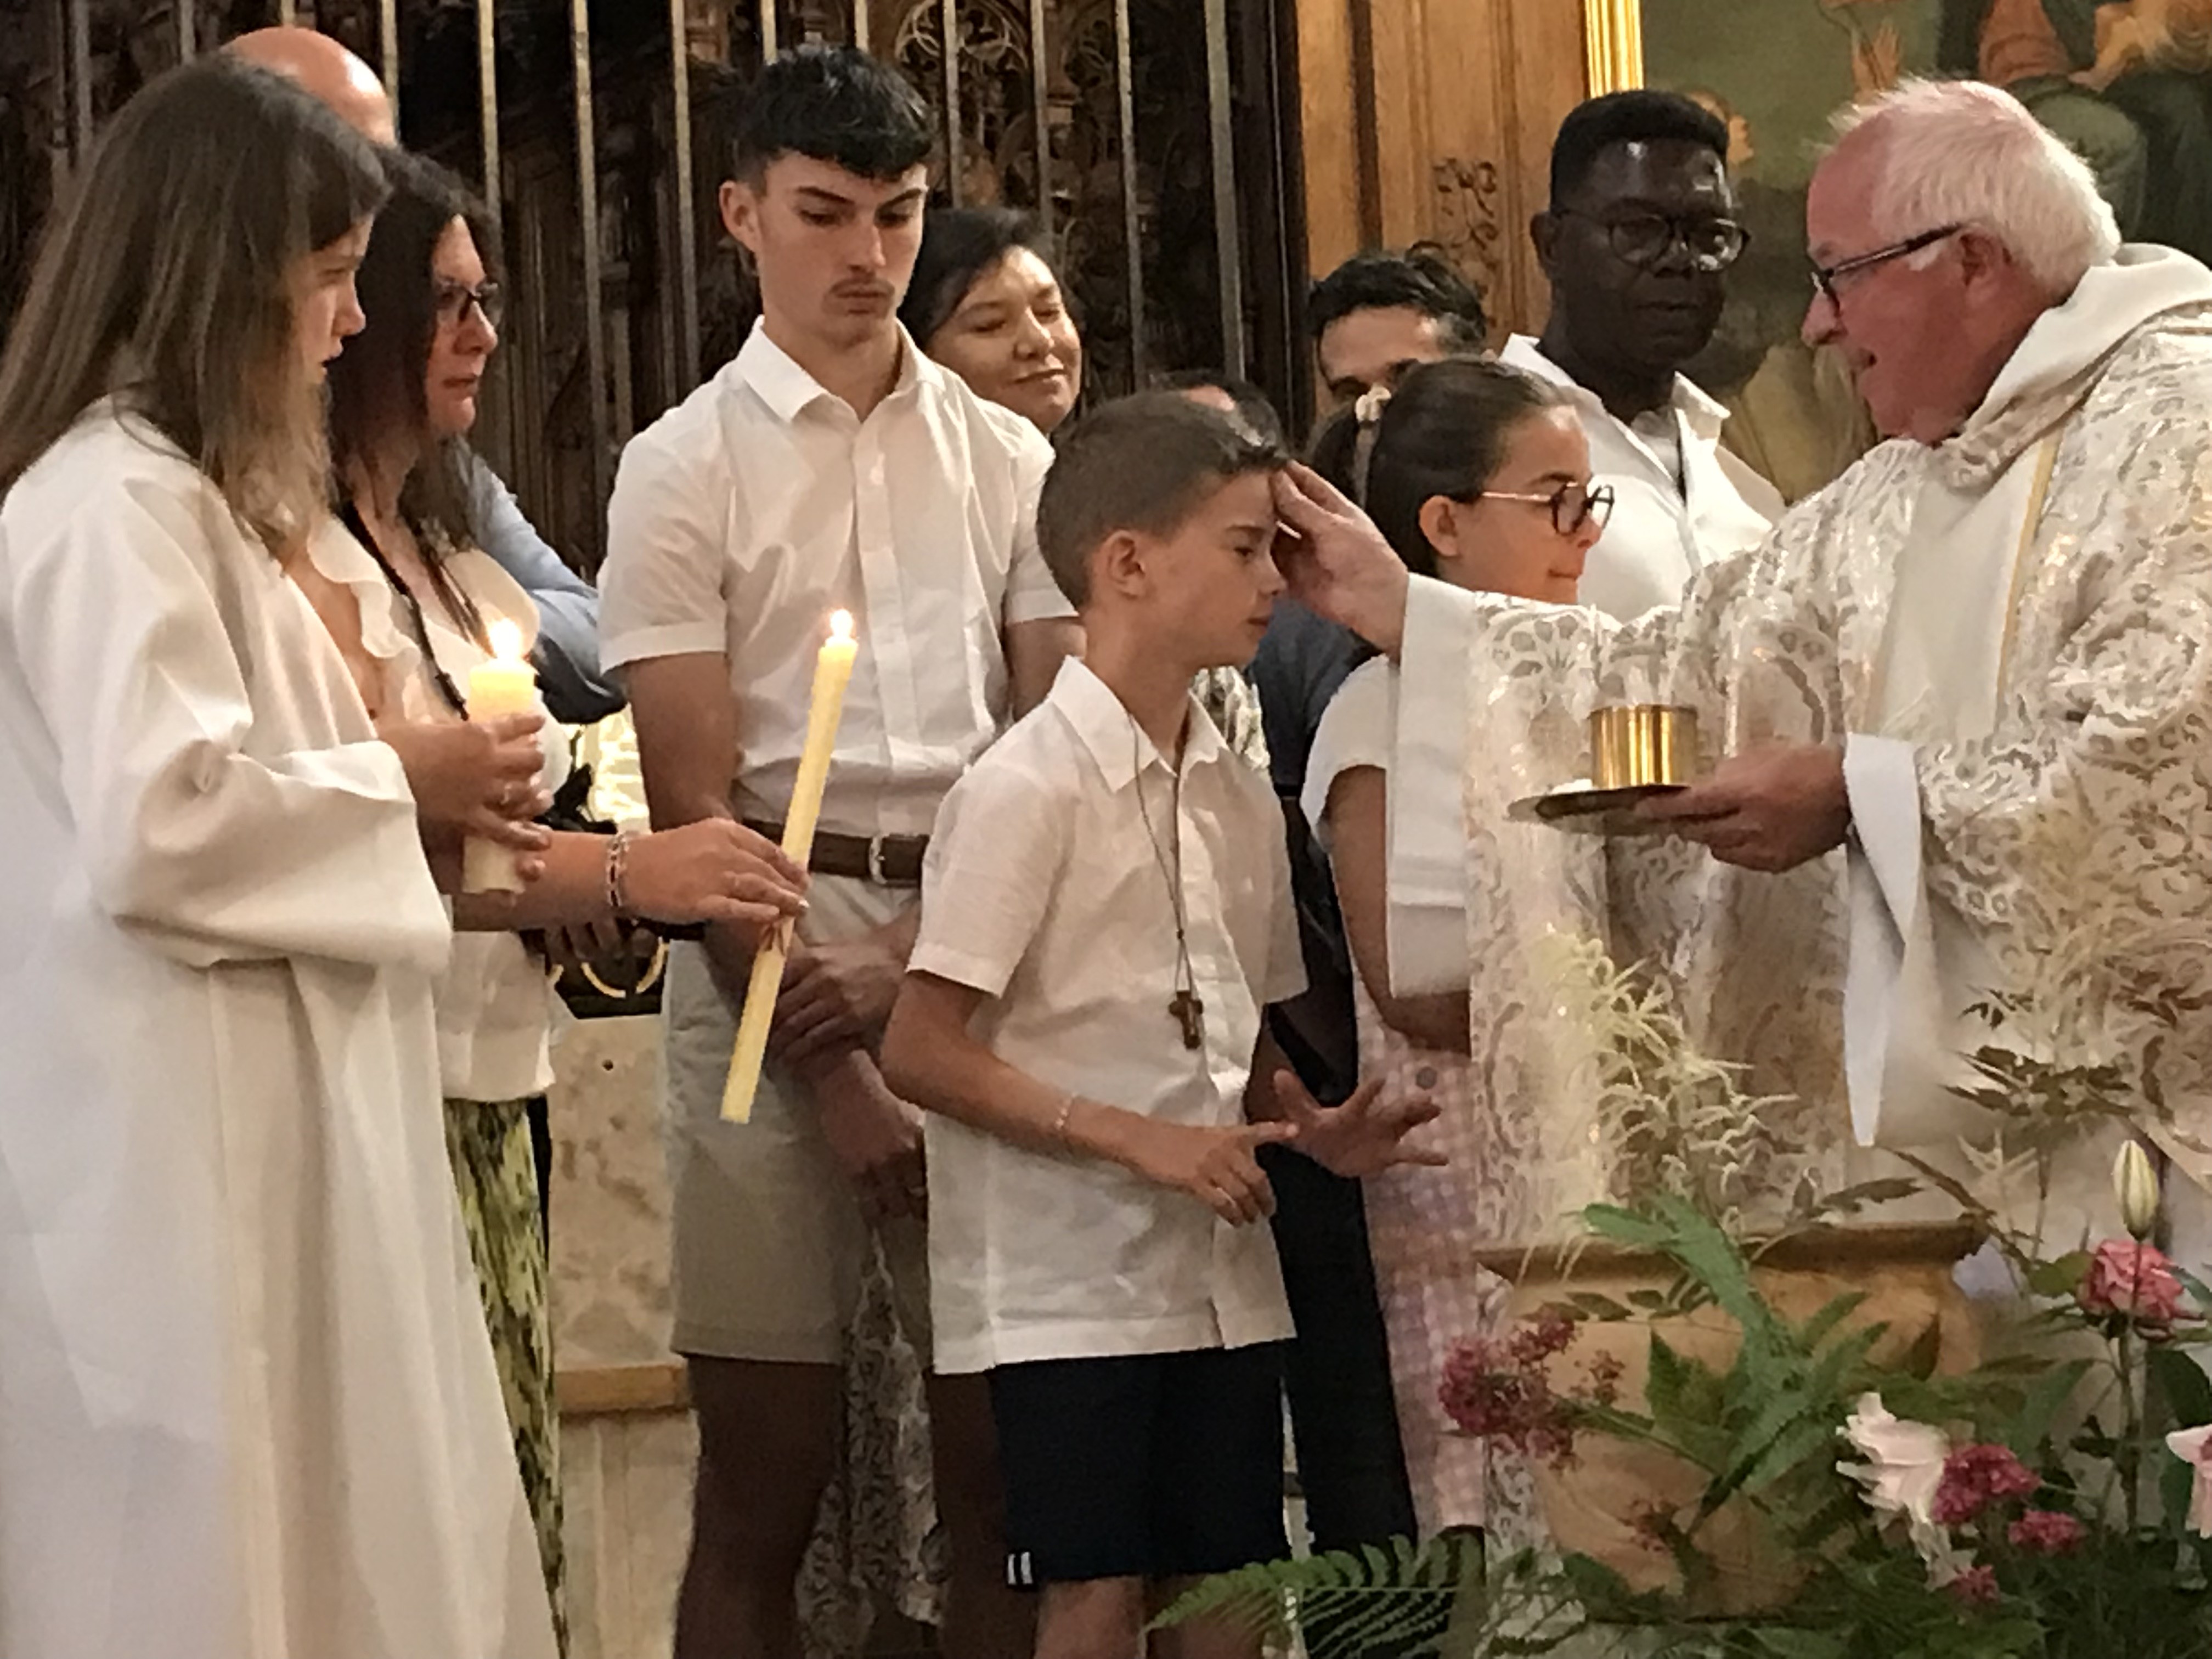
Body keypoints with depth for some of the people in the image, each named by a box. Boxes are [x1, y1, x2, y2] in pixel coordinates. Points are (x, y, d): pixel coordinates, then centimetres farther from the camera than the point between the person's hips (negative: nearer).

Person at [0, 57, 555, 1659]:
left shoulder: (174, 492, 19)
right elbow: (154, 824, -24)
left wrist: (411, 807, 12)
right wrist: (396, 780, -11)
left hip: (250, 1122, 10)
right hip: (172, 1140, -10)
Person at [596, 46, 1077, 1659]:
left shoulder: (1006, 461, 13)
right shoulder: (686, 466, 3)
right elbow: (693, 798, -3)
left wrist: (917, 967, -8)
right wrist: (832, 1067, -10)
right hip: (767, 952, -3)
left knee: (1005, 1460, 4)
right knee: (763, 1490, 0)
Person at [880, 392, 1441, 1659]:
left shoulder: (1238, 795, 12)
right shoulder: (1027, 789, -11)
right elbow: (924, 1051, -15)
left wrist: (1312, 1126, 0)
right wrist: (1141, 1142, -19)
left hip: (1225, 1274, 7)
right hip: (1071, 1280, -7)